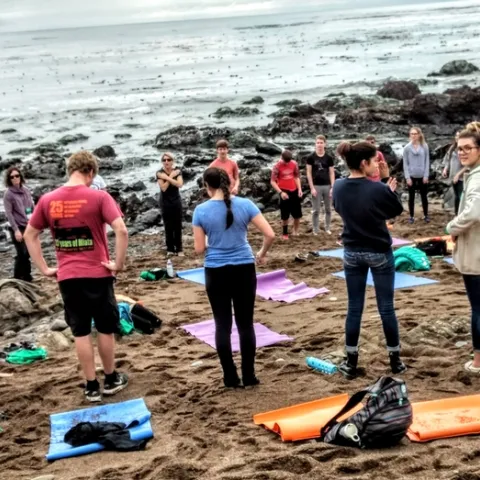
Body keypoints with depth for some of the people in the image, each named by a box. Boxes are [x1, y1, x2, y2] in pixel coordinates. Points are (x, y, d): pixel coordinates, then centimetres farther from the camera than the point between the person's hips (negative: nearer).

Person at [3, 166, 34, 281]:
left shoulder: (26, 190, 9)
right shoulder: (8, 194, -7)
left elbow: (32, 208, 14)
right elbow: (9, 214, -11)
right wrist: (16, 230, -16)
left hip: (28, 227, 5)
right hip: (18, 228, -5)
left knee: (28, 253, 7)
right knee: (22, 254, -8)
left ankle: (27, 278, 18)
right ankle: (17, 279, 5)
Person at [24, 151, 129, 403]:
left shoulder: (48, 200, 2)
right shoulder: (98, 197, -10)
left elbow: (30, 235, 10)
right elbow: (121, 231, -19)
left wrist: (44, 268, 11)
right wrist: (118, 264, -10)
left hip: (67, 277, 3)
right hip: (97, 274, -2)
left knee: (80, 332, 10)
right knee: (105, 329, 14)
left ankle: (92, 386, 16)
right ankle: (111, 379, 27)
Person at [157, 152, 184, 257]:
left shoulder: (177, 171, -2)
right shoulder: (160, 173, -7)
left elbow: (180, 184, -18)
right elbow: (163, 188, -18)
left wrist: (167, 177, -24)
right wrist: (171, 176, -18)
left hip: (177, 201, 2)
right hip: (165, 203, -1)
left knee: (178, 226, 1)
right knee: (168, 226, 0)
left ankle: (179, 249, 6)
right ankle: (170, 249, 7)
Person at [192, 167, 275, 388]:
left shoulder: (201, 211, -6)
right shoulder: (245, 204, -5)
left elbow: (199, 249, -4)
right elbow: (270, 234, -8)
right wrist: (262, 254, 10)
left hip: (216, 272, -1)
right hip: (244, 269, 1)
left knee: (223, 324, 8)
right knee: (245, 323, 10)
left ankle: (231, 377, 13)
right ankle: (249, 376, 15)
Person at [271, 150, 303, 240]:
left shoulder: (294, 164, 0)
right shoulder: (277, 166, -12)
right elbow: (273, 181, -11)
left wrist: (299, 189, 1)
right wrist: (280, 192, -20)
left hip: (294, 191, 4)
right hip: (284, 192, -4)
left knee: (297, 214, 10)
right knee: (285, 215, 0)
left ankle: (296, 231, 29)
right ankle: (285, 234, 13)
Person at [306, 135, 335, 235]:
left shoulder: (329, 158, 3)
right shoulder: (311, 157, -2)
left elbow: (332, 173, 4)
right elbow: (309, 173, -2)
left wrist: (332, 187, -4)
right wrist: (312, 188, -9)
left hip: (327, 186, 2)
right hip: (316, 186, -2)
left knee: (328, 209, 9)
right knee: (316, 210, 3)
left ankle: (327, 228, 21)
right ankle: (315, 230, 11)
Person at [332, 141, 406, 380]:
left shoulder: (338, 188, -7)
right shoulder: (379, 189, -20)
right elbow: (397, 210, -3)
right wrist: (390, 190, 13)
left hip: (352, 253, 4)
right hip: (379, 253, -3)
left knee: (354, 308, 10)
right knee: (386, 307, 8)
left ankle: (351, 363, 14)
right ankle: (395, 360, 18)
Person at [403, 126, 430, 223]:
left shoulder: (425, 146, -2)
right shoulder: (407, 148, -3)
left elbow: (427, 161, 0)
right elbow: (405, 163, -1)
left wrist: (426, 175, -6)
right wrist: (407, 177, -7)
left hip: (422, 176, 0)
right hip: (411, 176, 0)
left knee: (424, 196, 8)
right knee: (411, 196, 8)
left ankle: (426, 215, 20)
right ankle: (411, 216, 16)